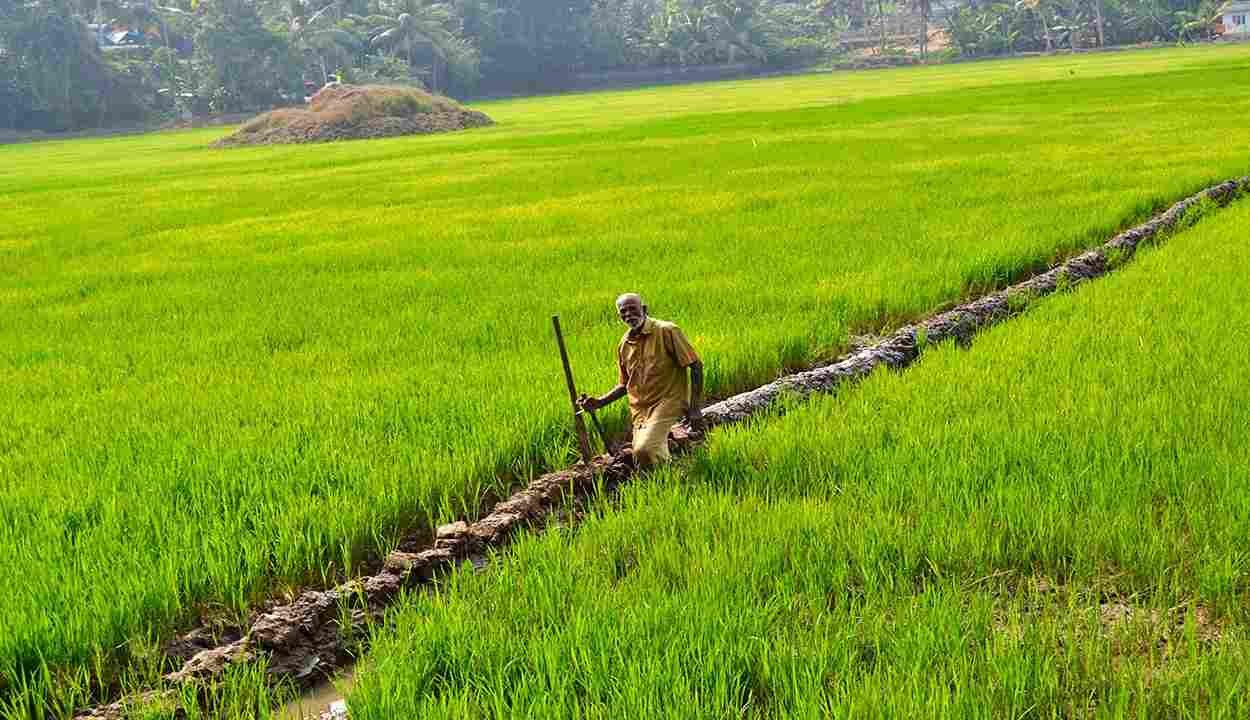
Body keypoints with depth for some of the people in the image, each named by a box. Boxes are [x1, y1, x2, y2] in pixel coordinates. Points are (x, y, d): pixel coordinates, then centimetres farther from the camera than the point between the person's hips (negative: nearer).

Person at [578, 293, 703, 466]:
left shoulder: (667, 331, -10)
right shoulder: (624, 345, 9)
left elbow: (696, 366, -8)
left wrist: (695, 408, -13)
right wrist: (598, 402, 6)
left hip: (666, 402, -7)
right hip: (640, 410, 7)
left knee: (644, 451, -26)